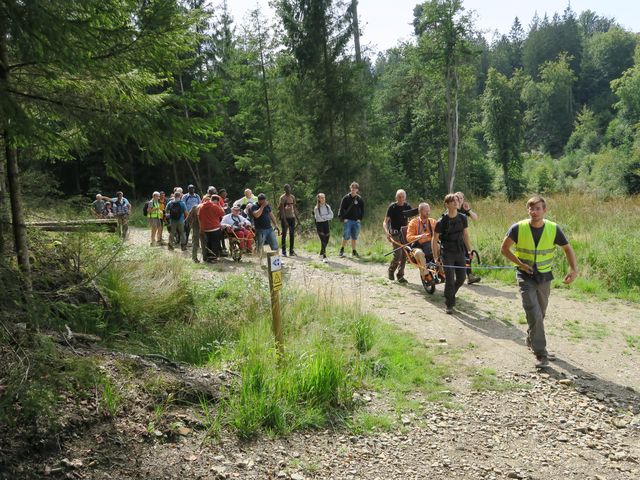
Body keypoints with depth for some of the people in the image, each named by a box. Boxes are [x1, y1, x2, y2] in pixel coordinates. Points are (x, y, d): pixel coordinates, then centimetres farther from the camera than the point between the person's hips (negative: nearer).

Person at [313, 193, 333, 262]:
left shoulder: (328, 206, 5)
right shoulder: (316, 208, -8)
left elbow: (331, 215, -4)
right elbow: (318, 218, -15)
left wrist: (323, 217, -15)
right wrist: (327, 217, -10)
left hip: (326, 224, 5)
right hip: (319, 225, -5)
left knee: (326, 241, 9)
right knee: (323, 241, -13)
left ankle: (321, 254, 31)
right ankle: (324, 257, -13)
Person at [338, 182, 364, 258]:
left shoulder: (359, 199, 8)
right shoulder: (346, 198, -1)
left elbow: (362, 210, 15)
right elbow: (341, 209, 0)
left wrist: (360, 218, 5)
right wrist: (343, 218, -8)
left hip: (356, 221, 3)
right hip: (348, 220, -3)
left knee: (354, 237, 7)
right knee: (346, 236, -9)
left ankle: (354, 251, 17)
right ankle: (342, 249, 7)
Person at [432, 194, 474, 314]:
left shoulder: (462, 218, 2)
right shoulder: (442, 221, -11)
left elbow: (465, 235, 14)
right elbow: (434, 240, -4)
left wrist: (469, 250, 10)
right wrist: (435, 257, -6)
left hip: (460, 252, 4)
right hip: (447, 253, -4)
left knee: (461, 278, 8)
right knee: (450, 279, -6)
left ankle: (450, 294, 36)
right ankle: (449, 305, 7)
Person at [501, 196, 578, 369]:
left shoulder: (553, 229, -9)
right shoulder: (518, 228, -14)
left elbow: (568, 249, 2)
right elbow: (504, 248, -4)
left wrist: (574, 269, -11)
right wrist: (520, 263, -15)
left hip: (545, 276, 3)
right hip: (526, 277, -3)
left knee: (540, 315, 17)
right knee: (534, 316, -12)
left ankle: (531, 341, 42)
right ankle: (540, 354, -5)